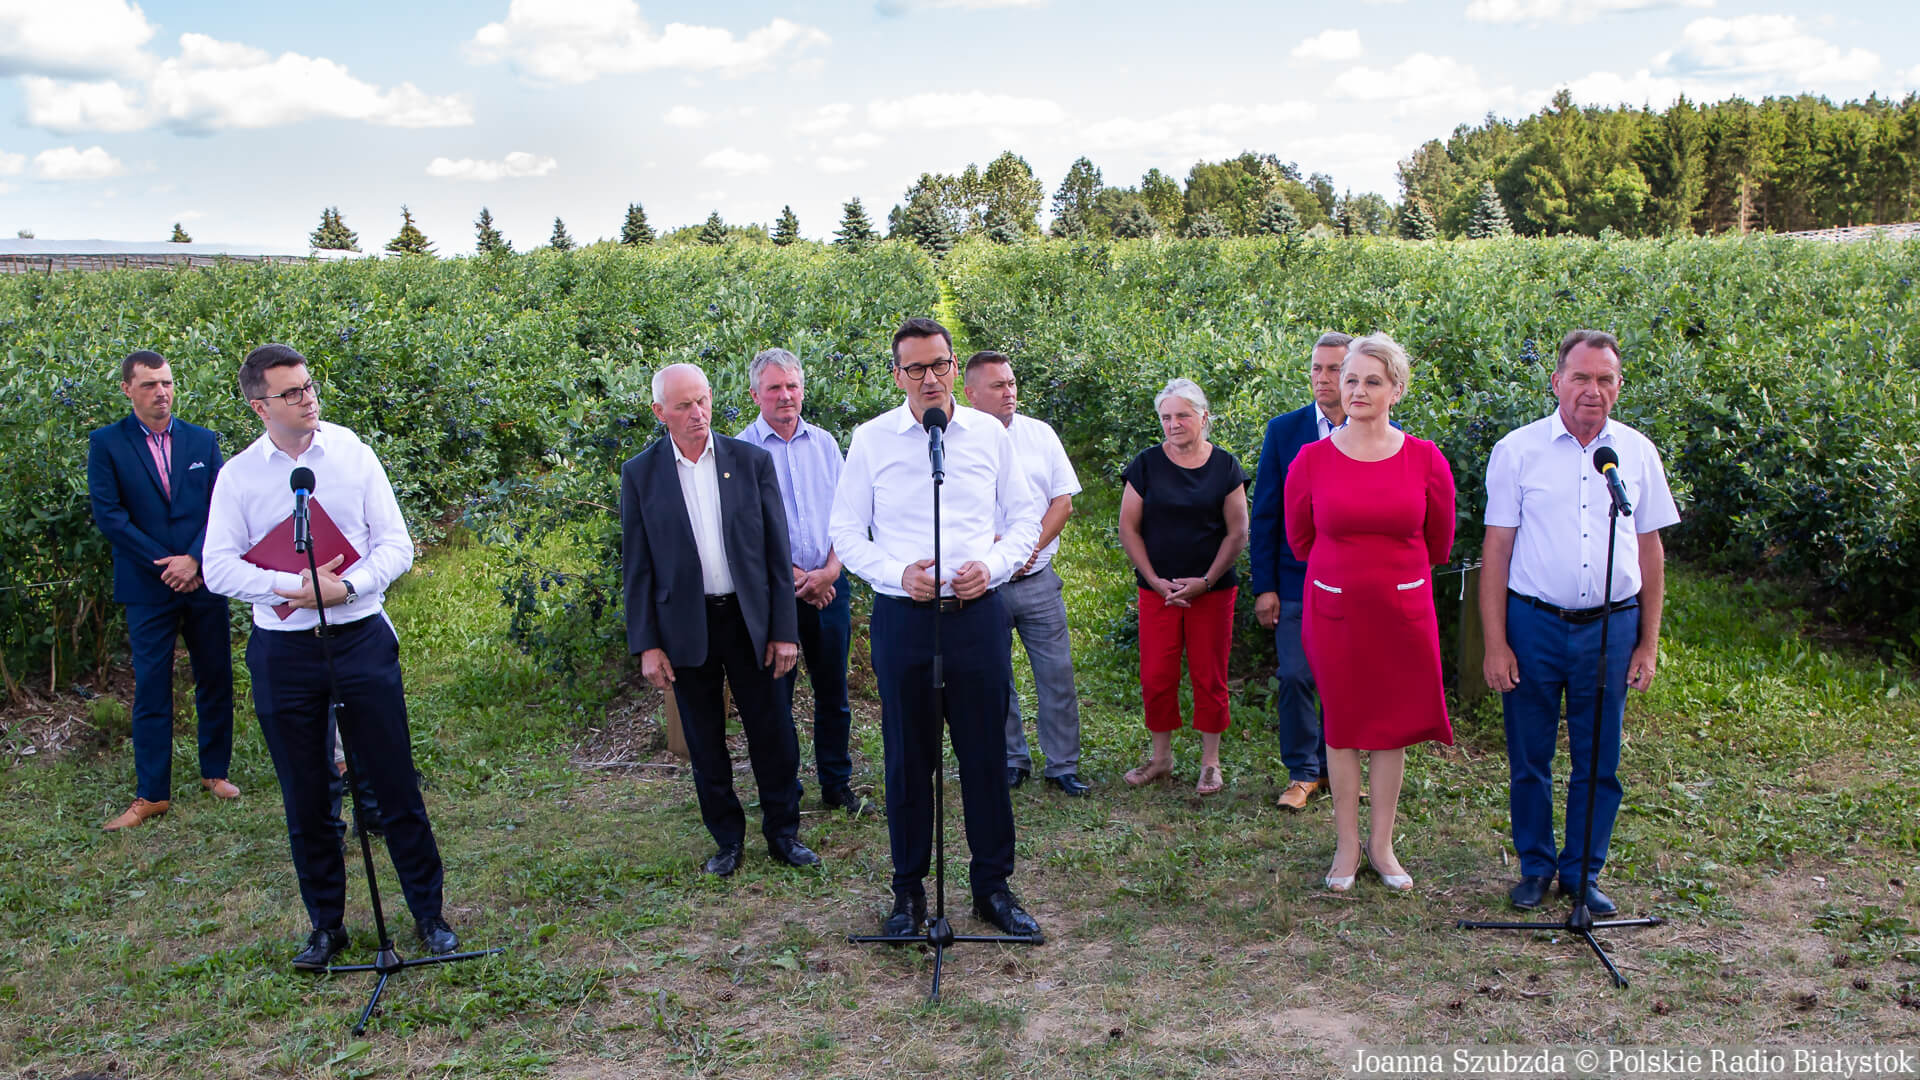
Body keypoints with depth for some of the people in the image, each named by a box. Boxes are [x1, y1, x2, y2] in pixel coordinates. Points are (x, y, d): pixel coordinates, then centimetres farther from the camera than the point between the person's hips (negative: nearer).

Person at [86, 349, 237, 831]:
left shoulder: (203, 441, 7)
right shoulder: (106, 444, 0)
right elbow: (108, 515, -7)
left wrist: (193, 559, -12)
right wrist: (165, 565, -11)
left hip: (203, 581, 2)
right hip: (148, 589, -2)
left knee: (216, 679, 9)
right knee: (151, 689, 1)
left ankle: (215, 772, 25)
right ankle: (151, 794, 8)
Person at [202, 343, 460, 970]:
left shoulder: (353, 452, 1)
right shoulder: (238, 475, 2)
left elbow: (396, 545, -1)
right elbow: (219, 567, -3)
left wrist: (347, 587, -17)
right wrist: (296, 586, -17)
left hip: (362, 640, -1)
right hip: (284, 652, 1)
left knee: (396, 787, 2)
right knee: (305, 800, 10)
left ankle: (429, 915, 16)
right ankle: (326, 926, 26)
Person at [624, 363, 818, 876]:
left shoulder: (752, 460, 0)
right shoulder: (641, 474, -1)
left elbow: (777, 550, 1)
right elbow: (637, 566, 1)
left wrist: (784, 630, -2)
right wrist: (646, 644, -4)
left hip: (750, 620, 0)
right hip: (685, 626, 0)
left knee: (773, 735, 6)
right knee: (704, 743, 11)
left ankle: (782, 832, 24)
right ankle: (727, 839, 27)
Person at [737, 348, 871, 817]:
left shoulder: (823, 443, 8)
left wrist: (829, 570, -7)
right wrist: (795, 577, -10)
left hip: (828, 584, 4)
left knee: (833, 691, 11)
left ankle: (837, 785, 24)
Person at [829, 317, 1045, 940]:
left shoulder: (989, 434, 6)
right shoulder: (871, 439, 2)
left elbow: (1025, 517, 11)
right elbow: (847, 533, 4)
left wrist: (993, 566, -6)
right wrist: (898, 574, -12)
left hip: (979, 612, 1)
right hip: (902, 616, -1)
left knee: (986, 754, 6)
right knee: (908, 759, 7)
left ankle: (993, 886, 20)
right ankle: (909, 890, 21)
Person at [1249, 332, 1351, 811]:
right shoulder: (1284, 431, 1)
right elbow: (1265, 514, 2)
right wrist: (1264, 586, -2)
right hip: (1297, 581, 0)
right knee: (1294, 677, -1)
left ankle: (1335, 766, 27)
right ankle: (1302, 772, 15)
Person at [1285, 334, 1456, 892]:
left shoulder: (1426, 459, -5)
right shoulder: (1312, 460, -6)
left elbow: (1439, 542, 9)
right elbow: (1299, 539, 8)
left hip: (1403, 610, 1)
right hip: (1334, 611, 0)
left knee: (1392, 725, 9)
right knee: (1342, 724, 8)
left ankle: (1382, 845, 23)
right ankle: (1347, 845, 21)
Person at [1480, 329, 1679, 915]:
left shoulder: (1638, 453, 6)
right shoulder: (1517, 449, -2)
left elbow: (1650, 552, 11)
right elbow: (1496, 549, -2)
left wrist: (1648, 642, 7)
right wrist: (1495, 643, -6)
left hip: (1610, 627, 2)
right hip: (1533, 625, -2)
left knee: (1599, 762, 9)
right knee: (1529, 759, 8)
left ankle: (1582, 872, 25)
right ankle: (1535, 866, 25)